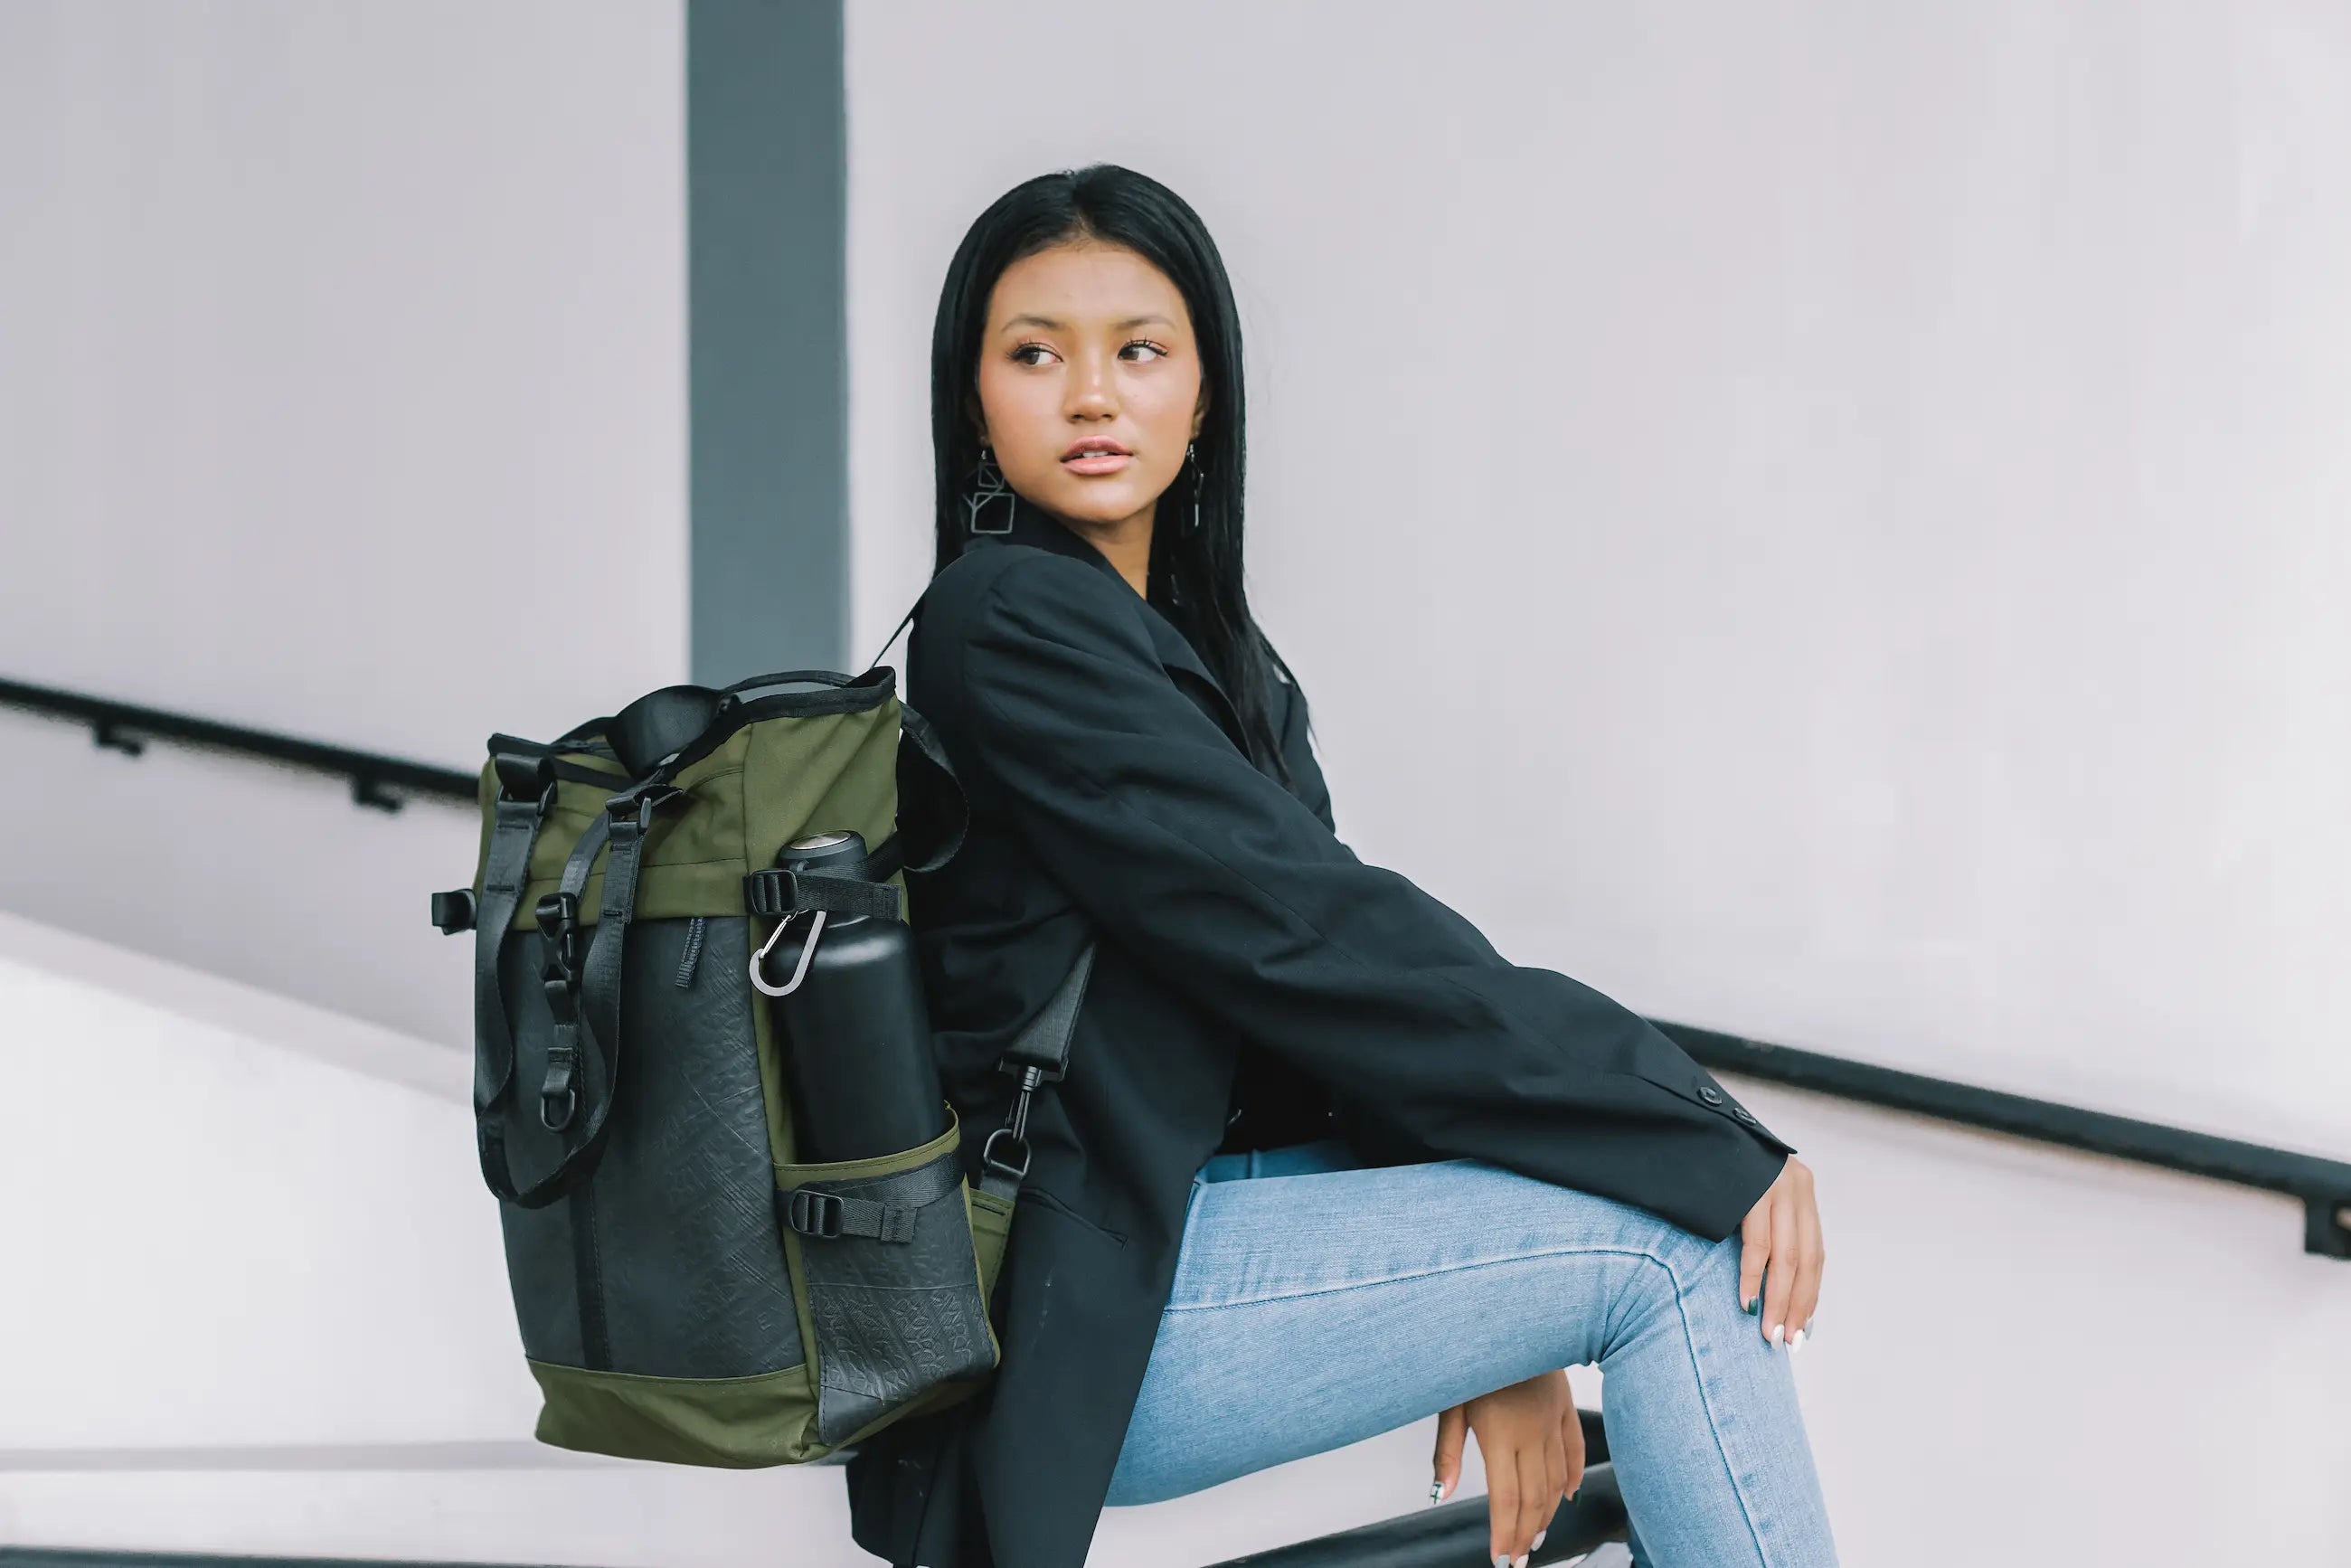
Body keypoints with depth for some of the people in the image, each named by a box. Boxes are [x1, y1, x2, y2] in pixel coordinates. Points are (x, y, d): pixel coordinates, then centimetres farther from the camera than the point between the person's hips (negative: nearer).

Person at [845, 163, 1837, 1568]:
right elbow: (1307, 934, -18)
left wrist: (1486, 1324, -6)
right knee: (1675, 1243, -14)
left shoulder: (1217, 657, 16)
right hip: (1076, 1317, -9)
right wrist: (1708, 1145, -17)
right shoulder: (1013, 624, -12)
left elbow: (1318, 976, 8)